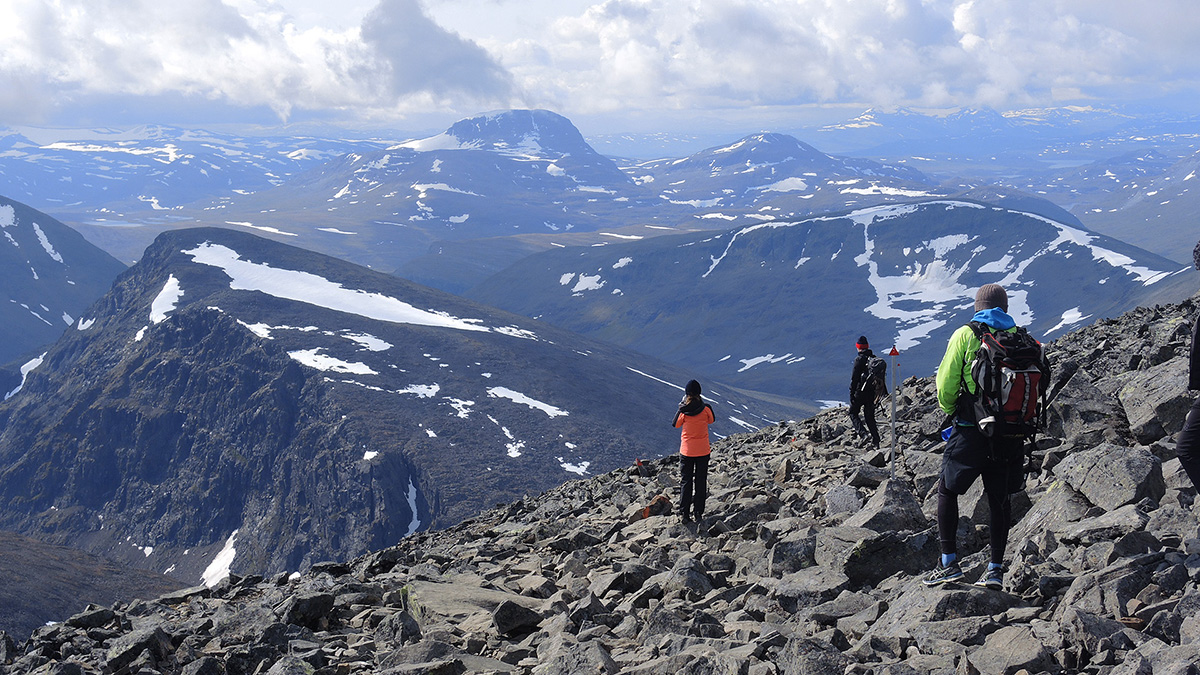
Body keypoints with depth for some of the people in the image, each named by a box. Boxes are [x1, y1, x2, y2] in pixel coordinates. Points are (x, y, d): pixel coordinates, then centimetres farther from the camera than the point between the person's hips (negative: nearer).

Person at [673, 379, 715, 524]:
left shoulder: (683, 411, -14)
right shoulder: (705, 409, -12)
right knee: (700, 481, 11)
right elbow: (711, 420, 9)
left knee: (686, 481, 8)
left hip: (686, 451, -1)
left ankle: (685, 513, 6)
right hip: (703, 451, 1)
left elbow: (676, 425, 4)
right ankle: (699, 512, 14)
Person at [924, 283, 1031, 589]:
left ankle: (949, 562, 7)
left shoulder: (965, 335, -4)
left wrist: (949, 410, 12)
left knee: (947, 489, 12)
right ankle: (996, 568, 14)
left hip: (971, 430, -3)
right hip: (1011, 434, 3)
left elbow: (946, 383, -6)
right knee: (999, 498, 14)